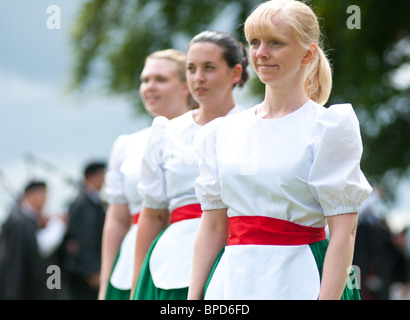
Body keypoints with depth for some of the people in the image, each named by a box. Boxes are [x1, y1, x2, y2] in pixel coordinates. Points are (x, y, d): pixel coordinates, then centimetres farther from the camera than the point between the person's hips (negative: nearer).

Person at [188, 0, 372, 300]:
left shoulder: (330, 127, -3)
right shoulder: (223, 132, 12)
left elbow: (343, 233, -9)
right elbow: (212, 228, 13)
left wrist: (328, 297, -18)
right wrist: (193, 299, 7)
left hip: (299, 283, -5)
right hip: (232, 283, 5)